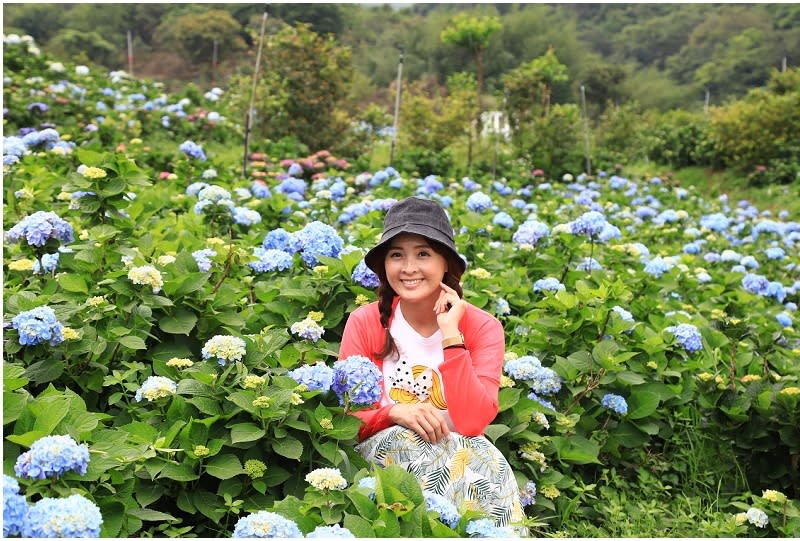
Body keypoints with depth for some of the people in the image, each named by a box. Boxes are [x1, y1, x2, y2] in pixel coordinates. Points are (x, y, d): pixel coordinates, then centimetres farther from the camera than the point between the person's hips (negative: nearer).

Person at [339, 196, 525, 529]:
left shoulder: (482, 328, -7)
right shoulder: (363, 323, -4)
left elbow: (473, 424, -19)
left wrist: (450, 335, -20)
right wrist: (395, 412, -25)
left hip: (463, 456, 0)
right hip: (383, 452, 1)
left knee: (480, 455, -34)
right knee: (408, 442, -32)